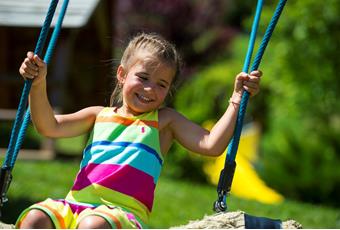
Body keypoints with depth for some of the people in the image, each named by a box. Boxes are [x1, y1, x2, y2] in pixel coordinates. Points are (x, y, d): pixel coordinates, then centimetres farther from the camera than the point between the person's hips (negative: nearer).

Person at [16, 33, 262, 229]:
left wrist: (236, 101, -2)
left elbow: (211, 145, 6)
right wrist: (38, 84, 4)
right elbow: (50, 126, 18)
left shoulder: (164, 120, 18)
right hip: (75, 205, 4)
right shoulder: (99, 115, 26)